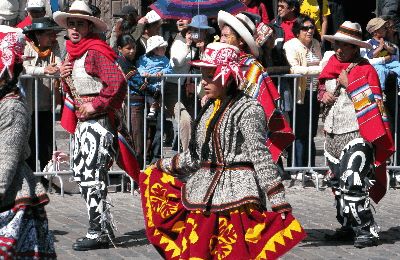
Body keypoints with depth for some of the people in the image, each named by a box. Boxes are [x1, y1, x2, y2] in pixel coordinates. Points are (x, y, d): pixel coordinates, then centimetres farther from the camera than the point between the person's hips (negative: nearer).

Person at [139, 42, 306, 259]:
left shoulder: (247, 109, -10)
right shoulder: (209, 109, 14)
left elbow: (260, 156, -14)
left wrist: (278, 200, -18)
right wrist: (164, 166, 31)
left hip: (236, 195, -8)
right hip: (204, 194, 8)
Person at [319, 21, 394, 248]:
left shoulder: (365, 69, -8)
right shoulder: (332, 66, 12)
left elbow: (373, 102, -13)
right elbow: (322, 89, 28)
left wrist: (350, 83, -18)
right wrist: (324, 96, 6)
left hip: (357, 134, -8)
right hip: (333, 133, 8)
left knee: (352, 183, -17)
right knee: (338, 184, 13)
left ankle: (367, 230, -11)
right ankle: (348, 227, 25)